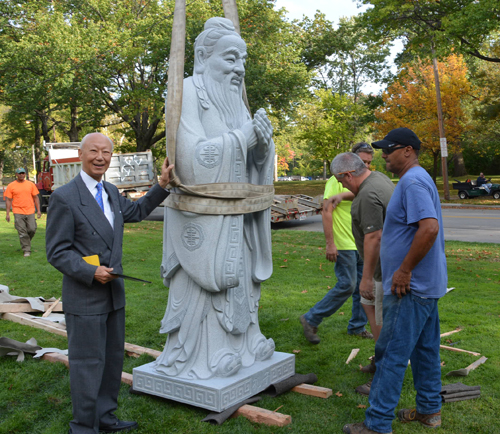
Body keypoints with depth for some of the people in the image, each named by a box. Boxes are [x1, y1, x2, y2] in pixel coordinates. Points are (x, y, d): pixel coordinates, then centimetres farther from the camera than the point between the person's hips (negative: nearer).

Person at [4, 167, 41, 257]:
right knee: (22, 232, -3)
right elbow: (8, 200, 3)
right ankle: (27, 250, 4)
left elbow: (36, 198, 10)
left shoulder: (31, 184, 8)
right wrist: (7, 213, -2)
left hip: (30, 211, 2)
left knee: (32, 229, -2)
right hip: (18, 212, -2)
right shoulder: (11, 186, 3)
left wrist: (38, 210, 4)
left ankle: (26, 241, 28)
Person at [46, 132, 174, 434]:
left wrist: (163, 185, 19)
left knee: (113, 358, 17)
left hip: (114, 293, 8)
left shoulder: (111, 192, 8)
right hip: (84, 298, -8)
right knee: (88, 362, 3)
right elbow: (57, 252, -13)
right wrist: (91, 272, -23)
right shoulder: (64, 197, -15)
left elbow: (136, 212, 27)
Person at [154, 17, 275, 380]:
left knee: (236, 279, 14)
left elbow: (253, 160, 7)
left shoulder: (234, 101, 10)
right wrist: (241, 138, -21)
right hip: (201, 216, -7)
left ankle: (238, 342, 28)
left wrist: (262, 139, -14)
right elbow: (192, 157, -22)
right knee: (203, 283, -1)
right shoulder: (188, 95, -12)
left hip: (233, 215, 8)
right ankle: (198, 355, 13)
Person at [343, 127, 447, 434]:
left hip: (411, 287, -11)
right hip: (425, 283, 11)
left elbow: (429, 227, -30)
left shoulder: (413, 182, -18)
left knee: (392, 354, -5)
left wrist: (405, 270, -23)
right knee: (425, 348, 18)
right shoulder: (418, 179, 16)